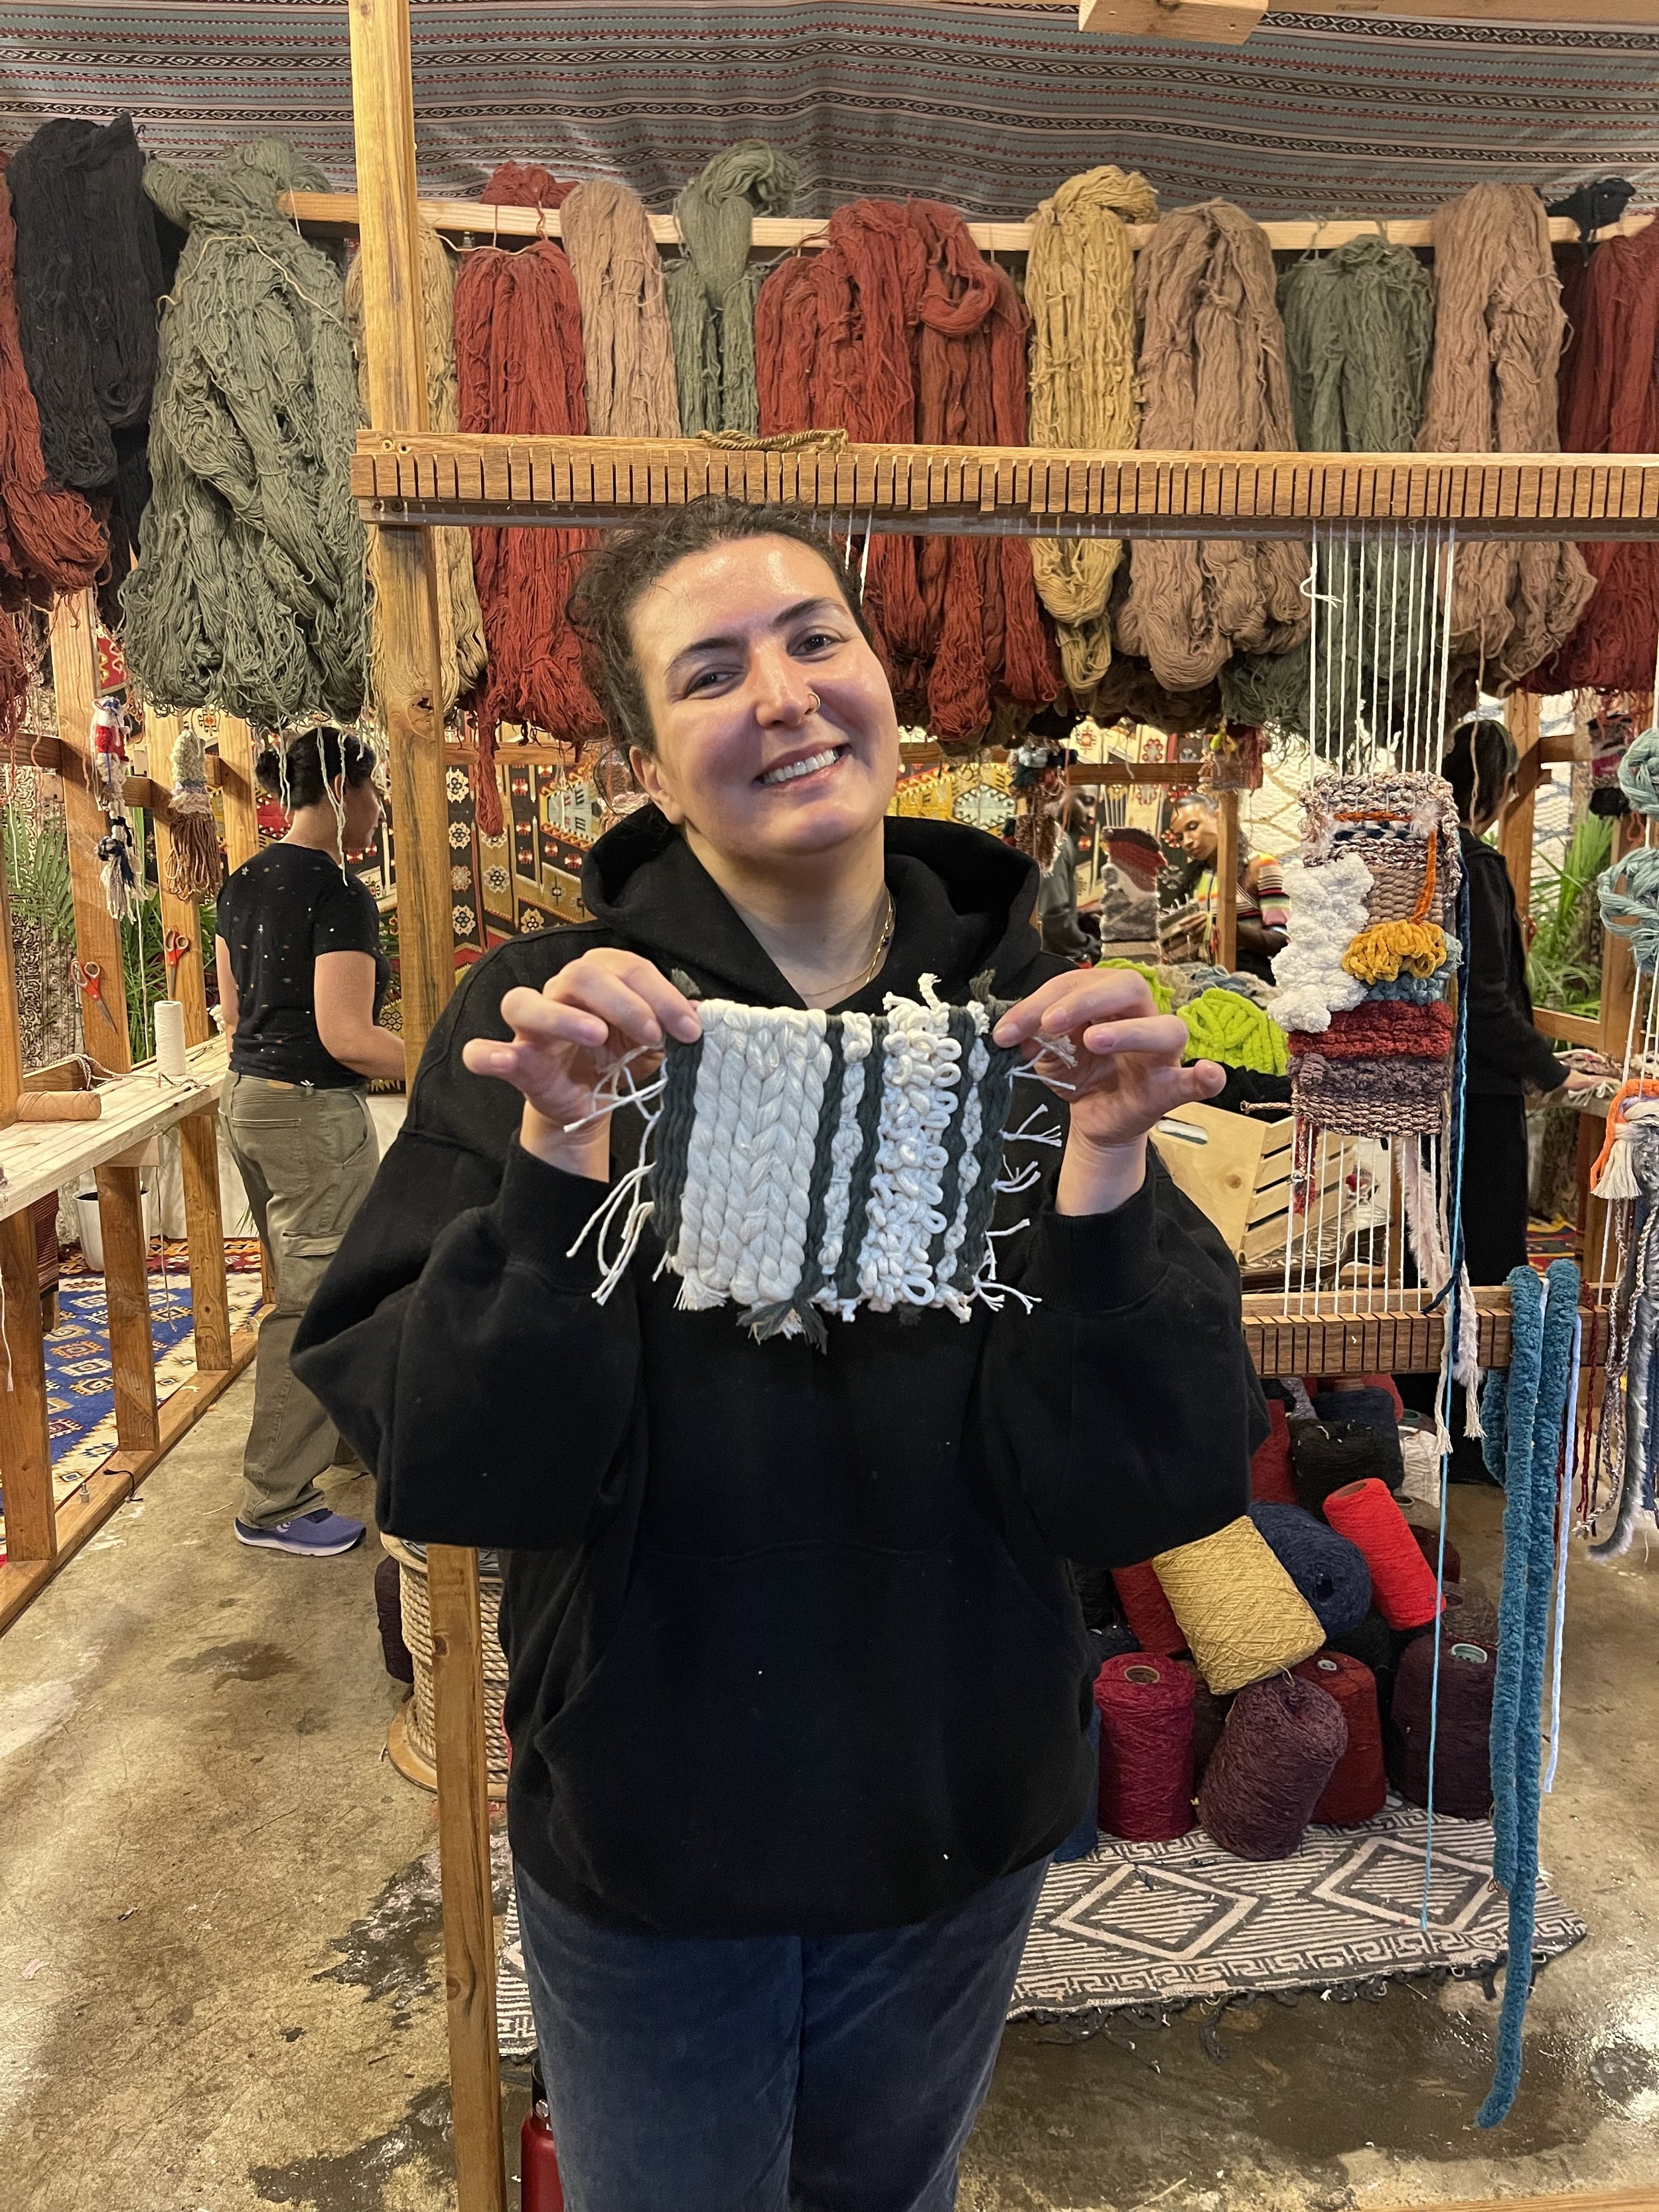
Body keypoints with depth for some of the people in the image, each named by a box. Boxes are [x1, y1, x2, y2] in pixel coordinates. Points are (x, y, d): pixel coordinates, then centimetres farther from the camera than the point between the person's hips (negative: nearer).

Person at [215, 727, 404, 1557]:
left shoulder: (242, 884, 9)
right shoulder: (339, 895, -18)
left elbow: (234, 1013, 14)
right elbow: (346, 1037, -22)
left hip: (245, 1098, 9)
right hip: (314, 1113, -9)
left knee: (303, 1285, 22)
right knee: (314, 1304, 0)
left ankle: (350, 1418, 41)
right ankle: (275, 1504, 9)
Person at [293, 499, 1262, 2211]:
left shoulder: (1034, 1021, -11)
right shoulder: (547, 1020, -15)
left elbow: (1137, 1492, -15)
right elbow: (450, 1473, -19)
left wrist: (1102, 1180, -30)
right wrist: (557, 1165, -34)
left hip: (958, 1822, 2)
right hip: (645, 1836, -2)